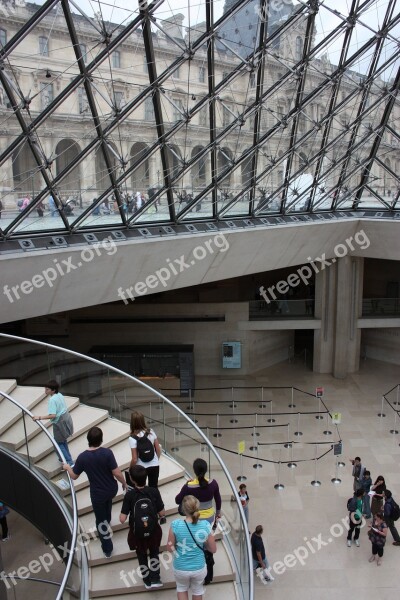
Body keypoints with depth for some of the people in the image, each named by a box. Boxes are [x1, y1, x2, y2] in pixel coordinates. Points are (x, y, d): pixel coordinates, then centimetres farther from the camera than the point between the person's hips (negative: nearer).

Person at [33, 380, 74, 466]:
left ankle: (69, 463, 5)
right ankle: (67, 458, 37)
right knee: (63, 440, 24)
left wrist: (39, 418, -28)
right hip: (66, 419, 9)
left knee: (59, 443, 4)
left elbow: (52, 415, -29)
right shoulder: (60, 395, 3)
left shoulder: (52, 400, -23)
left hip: (60, 423, -9)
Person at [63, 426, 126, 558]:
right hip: (112, 489, 2)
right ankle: (107, 522, 63)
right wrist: (124, 483, -1)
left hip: (97, 493, -2)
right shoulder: (107, 452, -24)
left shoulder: (82, 457, -21)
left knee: (100, 520, 17)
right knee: (107, 502, 38)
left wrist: (67, 467, 15)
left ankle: (107, 549, 30)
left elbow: (74, 476, -5)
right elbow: (117, 473, -21)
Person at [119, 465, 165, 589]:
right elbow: (162, 513, -12)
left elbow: (122, 519, -22)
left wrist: (122, 512, -1)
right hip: (153, 530, 1)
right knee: (154, 552, 29)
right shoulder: (154, 491, -19)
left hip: (137, 532, -1)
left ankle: (147, 581, 41)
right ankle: (155, 579, 30)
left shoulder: (129, 495, -23)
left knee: (142, 556, 26)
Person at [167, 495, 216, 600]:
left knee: (182, 588, 31)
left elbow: (170, 548, -11)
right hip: (199, 568, 1)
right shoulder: (205, 525, -20)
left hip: (180, 568, 0)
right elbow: (213, 550, -8)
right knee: (197, 590, 30)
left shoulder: (175, 525, -24)